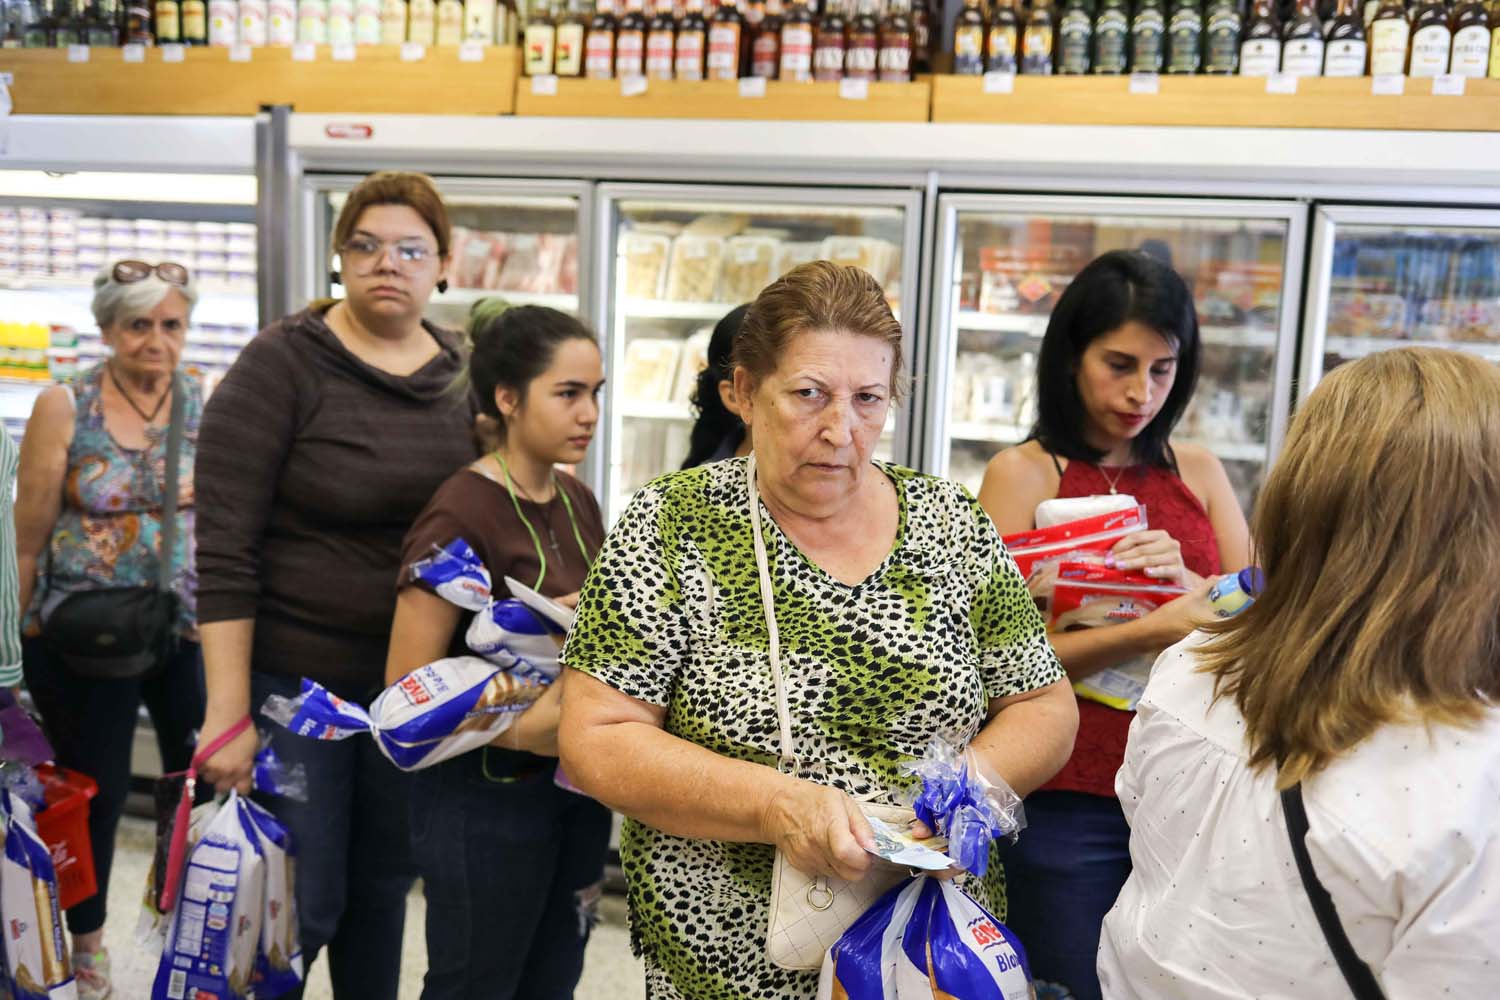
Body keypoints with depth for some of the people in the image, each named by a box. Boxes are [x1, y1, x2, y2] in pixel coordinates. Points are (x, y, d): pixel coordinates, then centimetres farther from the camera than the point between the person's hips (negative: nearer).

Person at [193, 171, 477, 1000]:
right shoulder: (283, 364, -11)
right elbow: (225, 547, -14)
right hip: (290, 676, -4)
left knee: (385, 883, 16)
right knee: (302, 903, 3)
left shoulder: (465, 374, 3)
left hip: (414, 680, 5)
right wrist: (227, 710, -17)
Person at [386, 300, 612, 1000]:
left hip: (576, 783, 7)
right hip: (486, 794, -7)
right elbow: (406, 689, -18)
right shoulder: (461, 516, -19)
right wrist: (522, 728, -28)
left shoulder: (578, 502, 4)